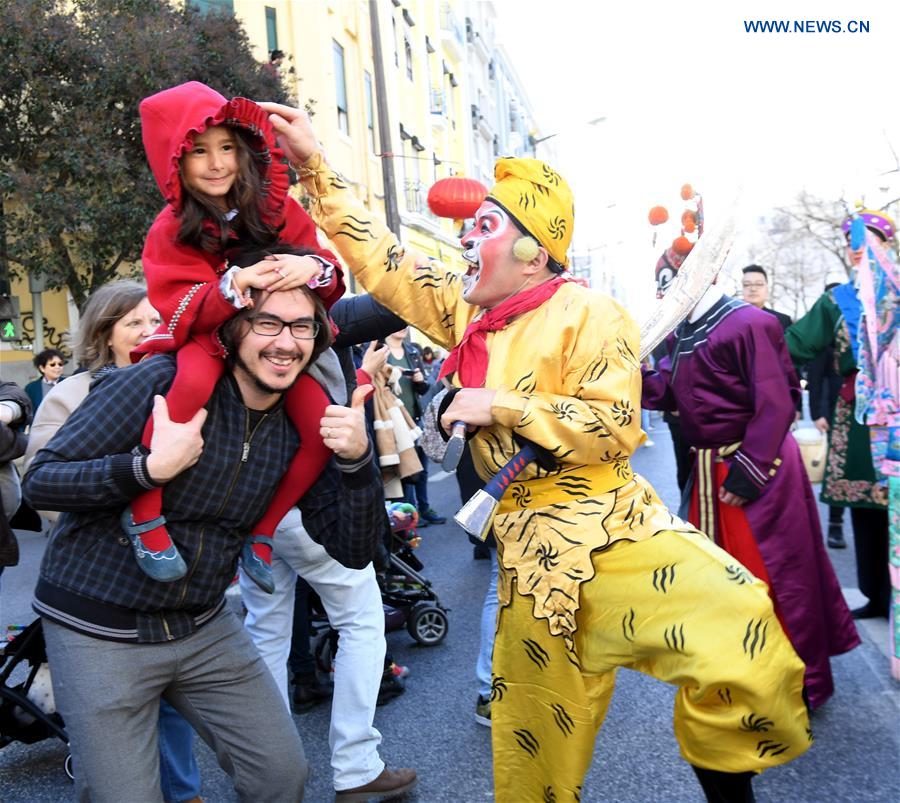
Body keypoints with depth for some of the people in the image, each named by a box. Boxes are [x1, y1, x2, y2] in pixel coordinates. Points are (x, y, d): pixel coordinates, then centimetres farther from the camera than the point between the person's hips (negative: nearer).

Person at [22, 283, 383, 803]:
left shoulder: (303, 430, -4)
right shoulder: (162, 382, -17)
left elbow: (352, 550, -5)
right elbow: (40, 482, -15)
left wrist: (357, 460, -23)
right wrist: (152, 467, -31)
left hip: (206, 629, 5)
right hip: (99, 631, -4)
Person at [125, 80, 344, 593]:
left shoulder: (277, 209, -3)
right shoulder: (172, 229, -7)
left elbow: (330, 286, -4)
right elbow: (180, 314, -17)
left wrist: (315, 268, -30)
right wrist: (233, 285, -36)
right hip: (208, 338, -3)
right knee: (194, 380, -40)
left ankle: (262, 533, 1)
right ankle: (144, 514, -22)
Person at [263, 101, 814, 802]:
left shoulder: (585, 315, -8)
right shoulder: (468, 312, 11)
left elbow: (616, 424, -17)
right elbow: (383, 262, 12)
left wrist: (501, 406, -17)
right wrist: (313, 166, 11)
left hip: (612, 528, -5)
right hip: (531, 552, 5)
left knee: (735, 620, -28)